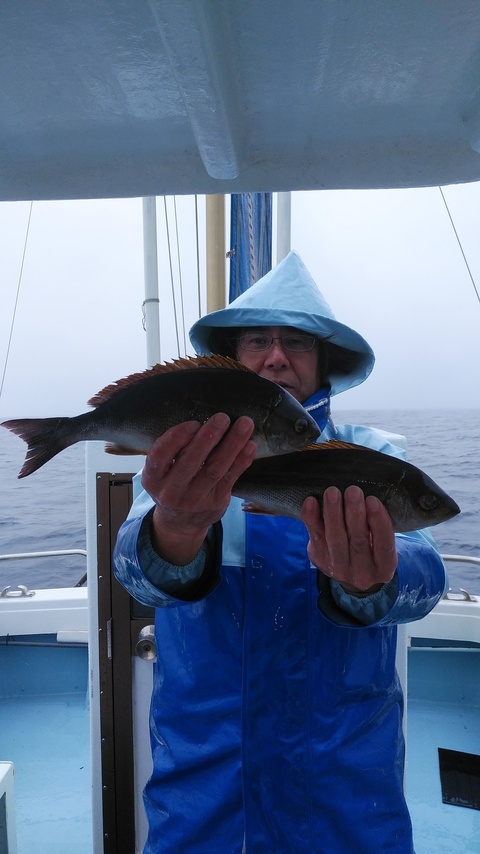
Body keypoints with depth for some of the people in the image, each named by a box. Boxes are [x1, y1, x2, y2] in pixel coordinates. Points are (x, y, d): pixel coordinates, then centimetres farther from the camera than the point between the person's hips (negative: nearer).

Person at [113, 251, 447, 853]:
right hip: (202, 772, 0)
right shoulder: (182, 461, -4)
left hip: (346, 769, 1)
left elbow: (423, 573, -20)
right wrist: (178, 530, -46)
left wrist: (366, 582, -44)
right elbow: (137, 567, -22)